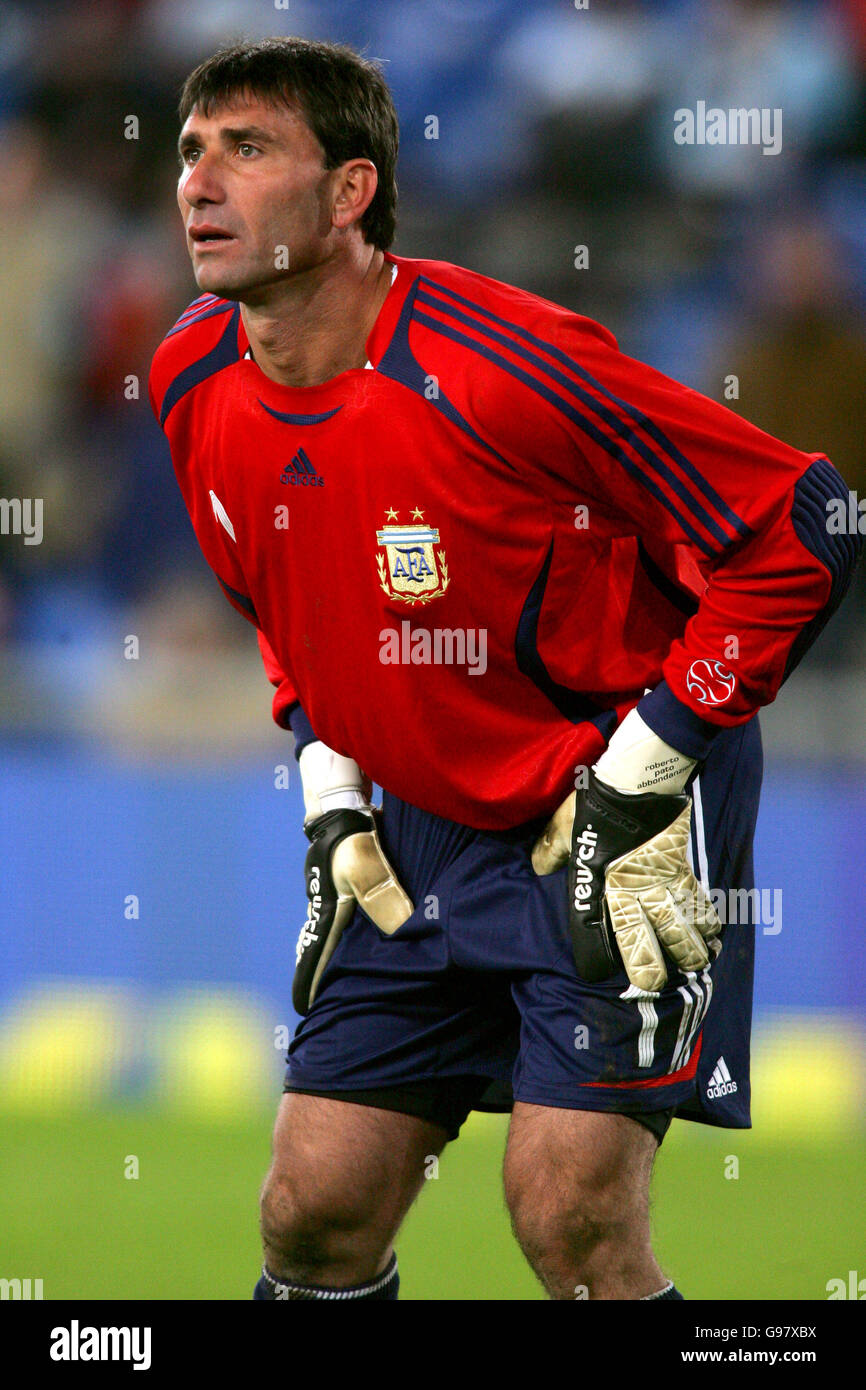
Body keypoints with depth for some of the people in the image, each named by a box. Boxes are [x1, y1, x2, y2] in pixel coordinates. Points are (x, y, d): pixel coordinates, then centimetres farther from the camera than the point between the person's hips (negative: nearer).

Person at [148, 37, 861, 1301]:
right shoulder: (195, 384, -4)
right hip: (426, 831, 6)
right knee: (315, 1212, 2)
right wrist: (331, 806, 8)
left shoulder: (497, 368, -25)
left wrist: (640, 782, -18)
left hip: (627, 817, -6)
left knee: (570, 1209, -17)